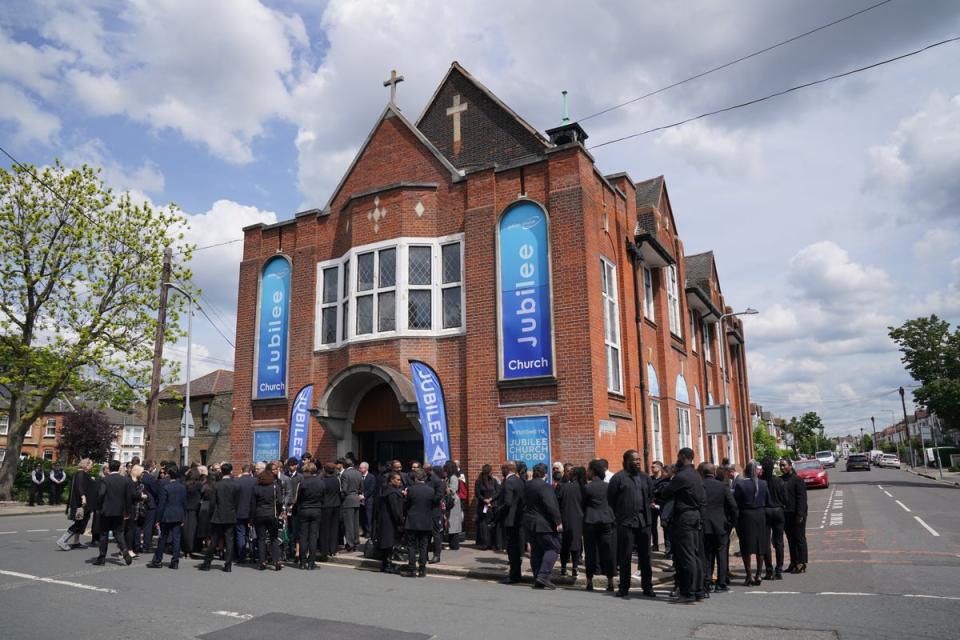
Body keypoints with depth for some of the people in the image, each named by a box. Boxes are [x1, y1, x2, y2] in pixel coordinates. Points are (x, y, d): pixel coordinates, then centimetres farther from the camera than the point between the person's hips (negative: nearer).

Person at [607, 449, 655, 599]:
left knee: (645, 556, 11)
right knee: (625, 556, 1)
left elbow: (650, 496, 20)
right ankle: (624, 589, 11)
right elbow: (611, 499, -5)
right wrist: (619, 515, -2)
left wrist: (645, 512, 10)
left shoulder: (645, 477, 11)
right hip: (626, 523, -5)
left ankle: (647, 587, 23)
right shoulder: (618, 478, -7)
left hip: (643, 521, 5)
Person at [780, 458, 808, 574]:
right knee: (790, 539, 11)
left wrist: (800, 514, -18)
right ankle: (794, 562, 19)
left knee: (799, 538, 1)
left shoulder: (797, 480, -9)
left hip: (796, 514, -6)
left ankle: (801, 564, 7)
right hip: (785, 514, 6)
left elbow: (801, 498, -13)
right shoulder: (780, 480, 9)